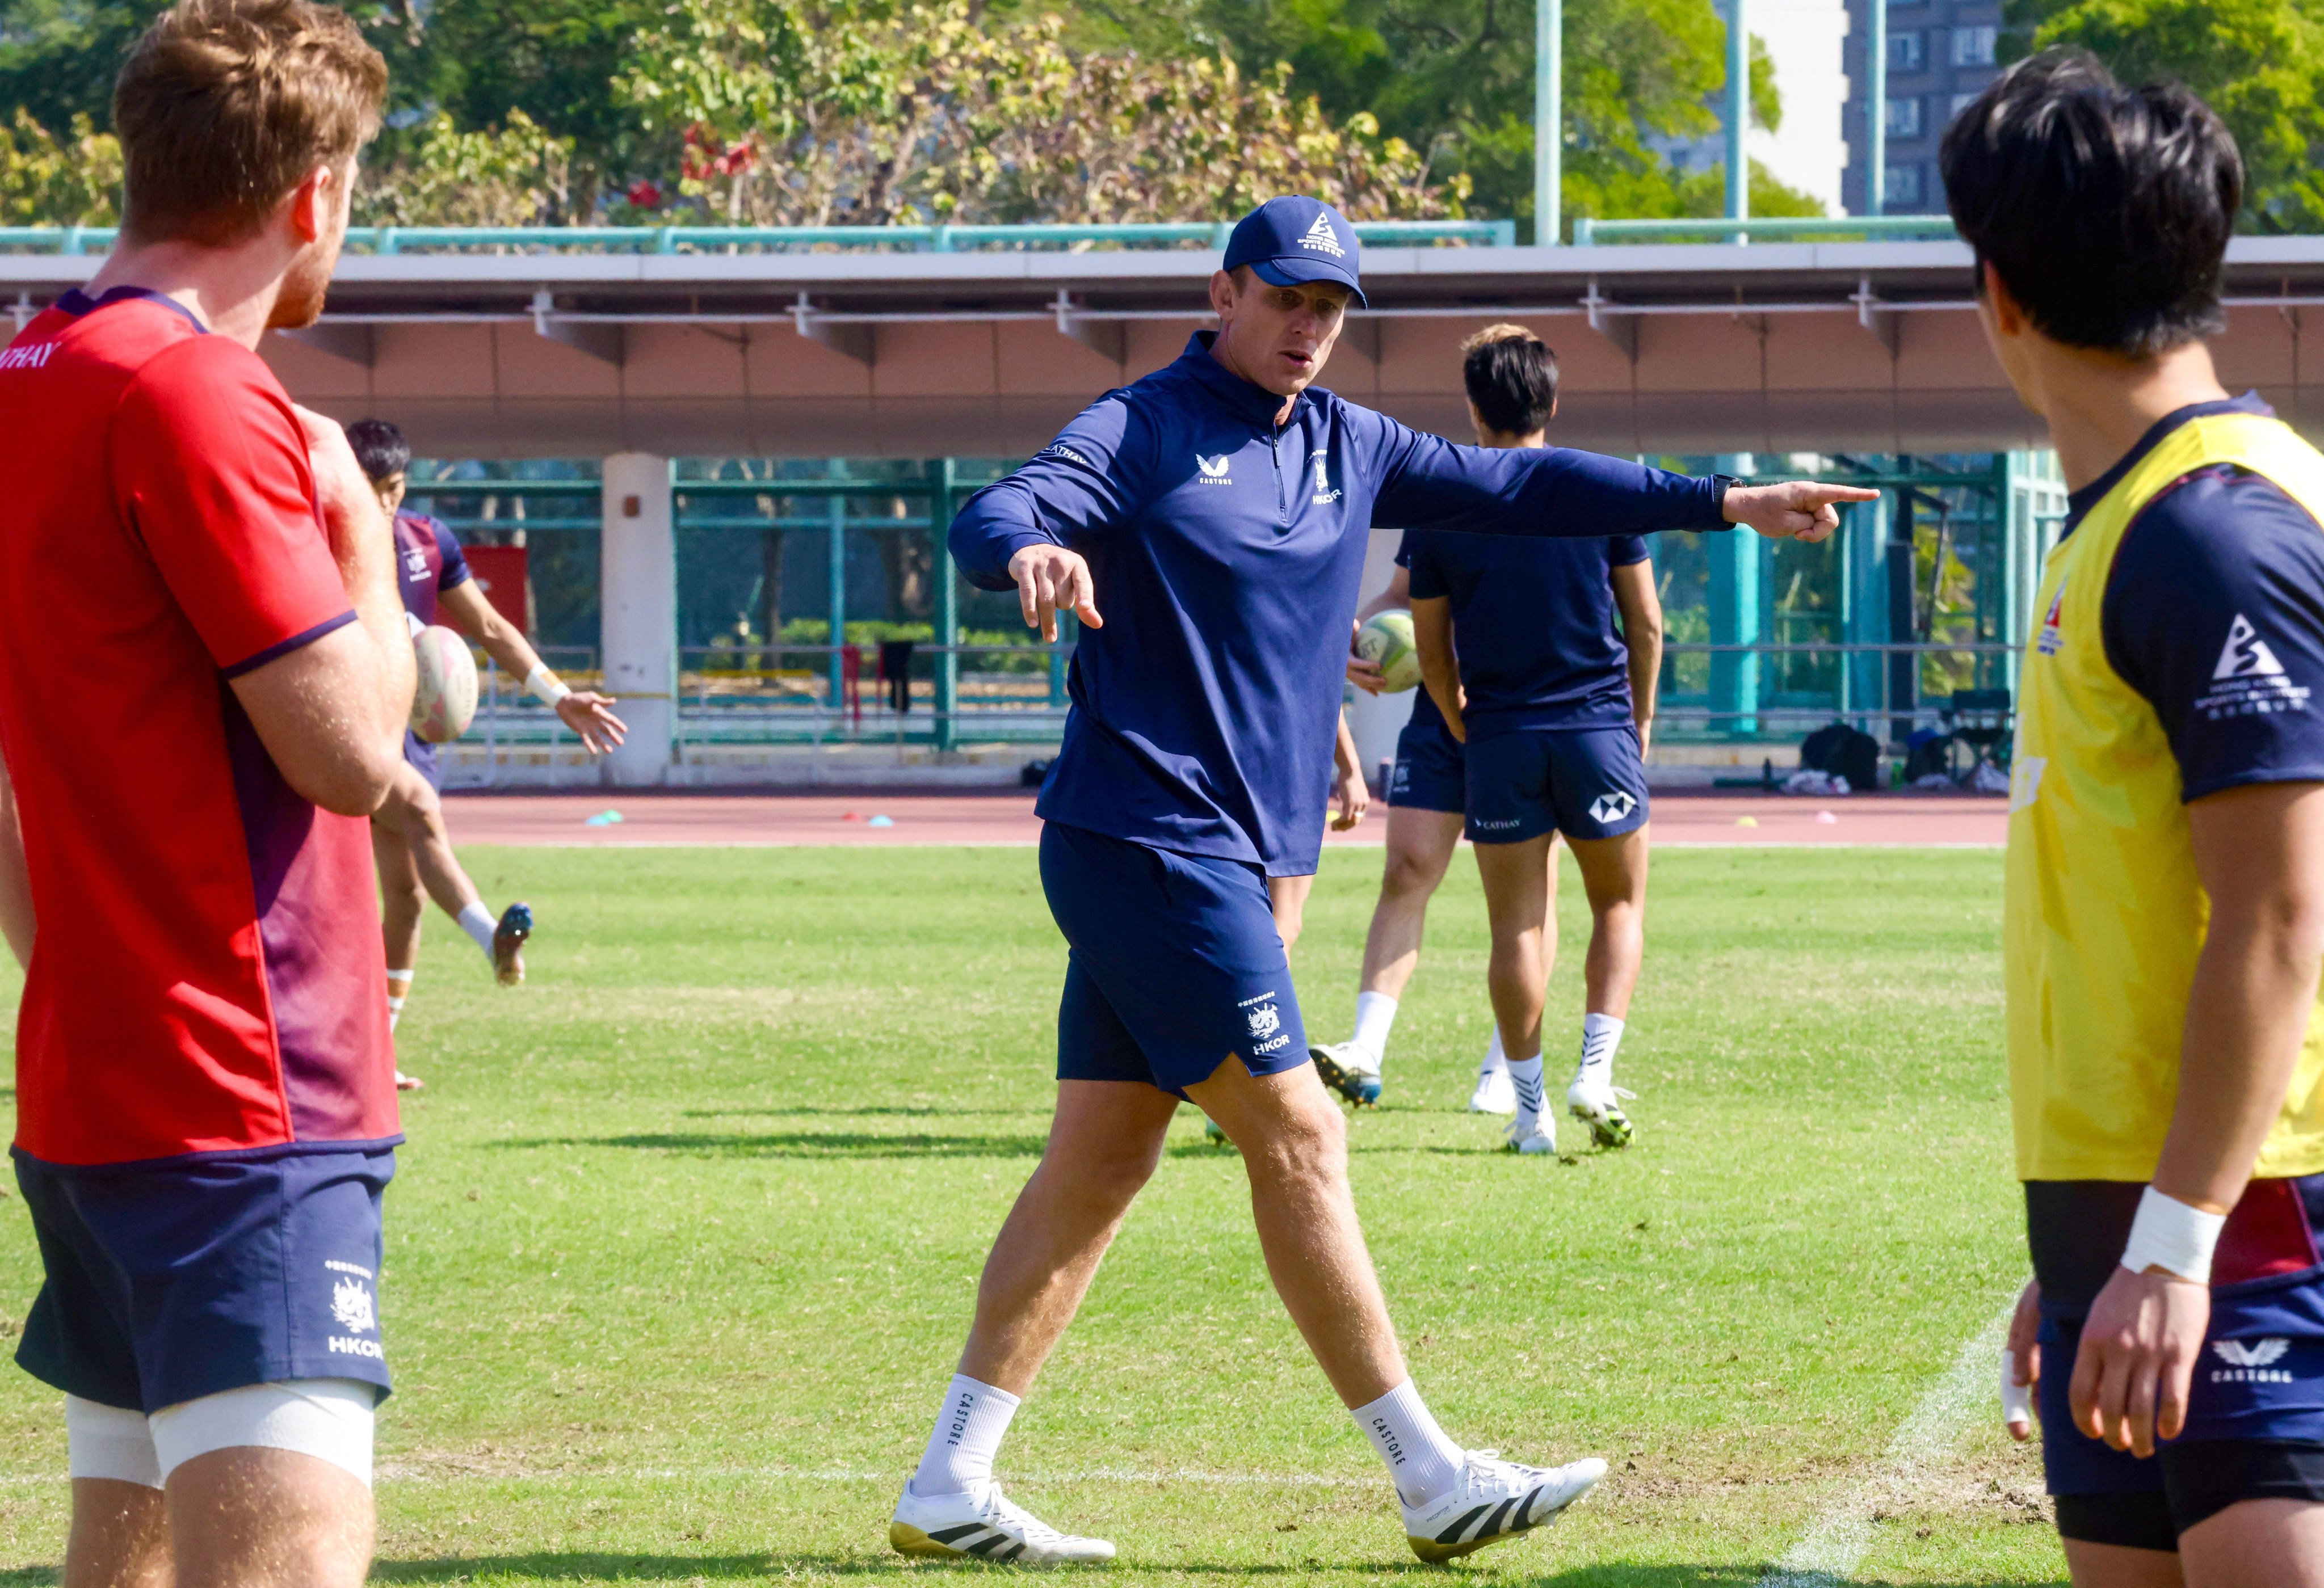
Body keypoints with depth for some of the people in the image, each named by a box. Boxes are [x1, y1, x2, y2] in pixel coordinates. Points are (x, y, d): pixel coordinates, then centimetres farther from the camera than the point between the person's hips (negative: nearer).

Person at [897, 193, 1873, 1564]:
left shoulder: (1350, 447, 16)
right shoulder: (1144, 432, -7)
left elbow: (1517, 488, 18)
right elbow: (995, 517, -22)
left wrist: (1721, 503, 14)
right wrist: (1032, 550, -46)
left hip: (1217, 858, 8)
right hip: (1151, 842, -8)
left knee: (1101, 1163, 7)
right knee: (1297, 1133, -8)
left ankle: (952, 1487, 9)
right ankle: (1433, 1480, -6)